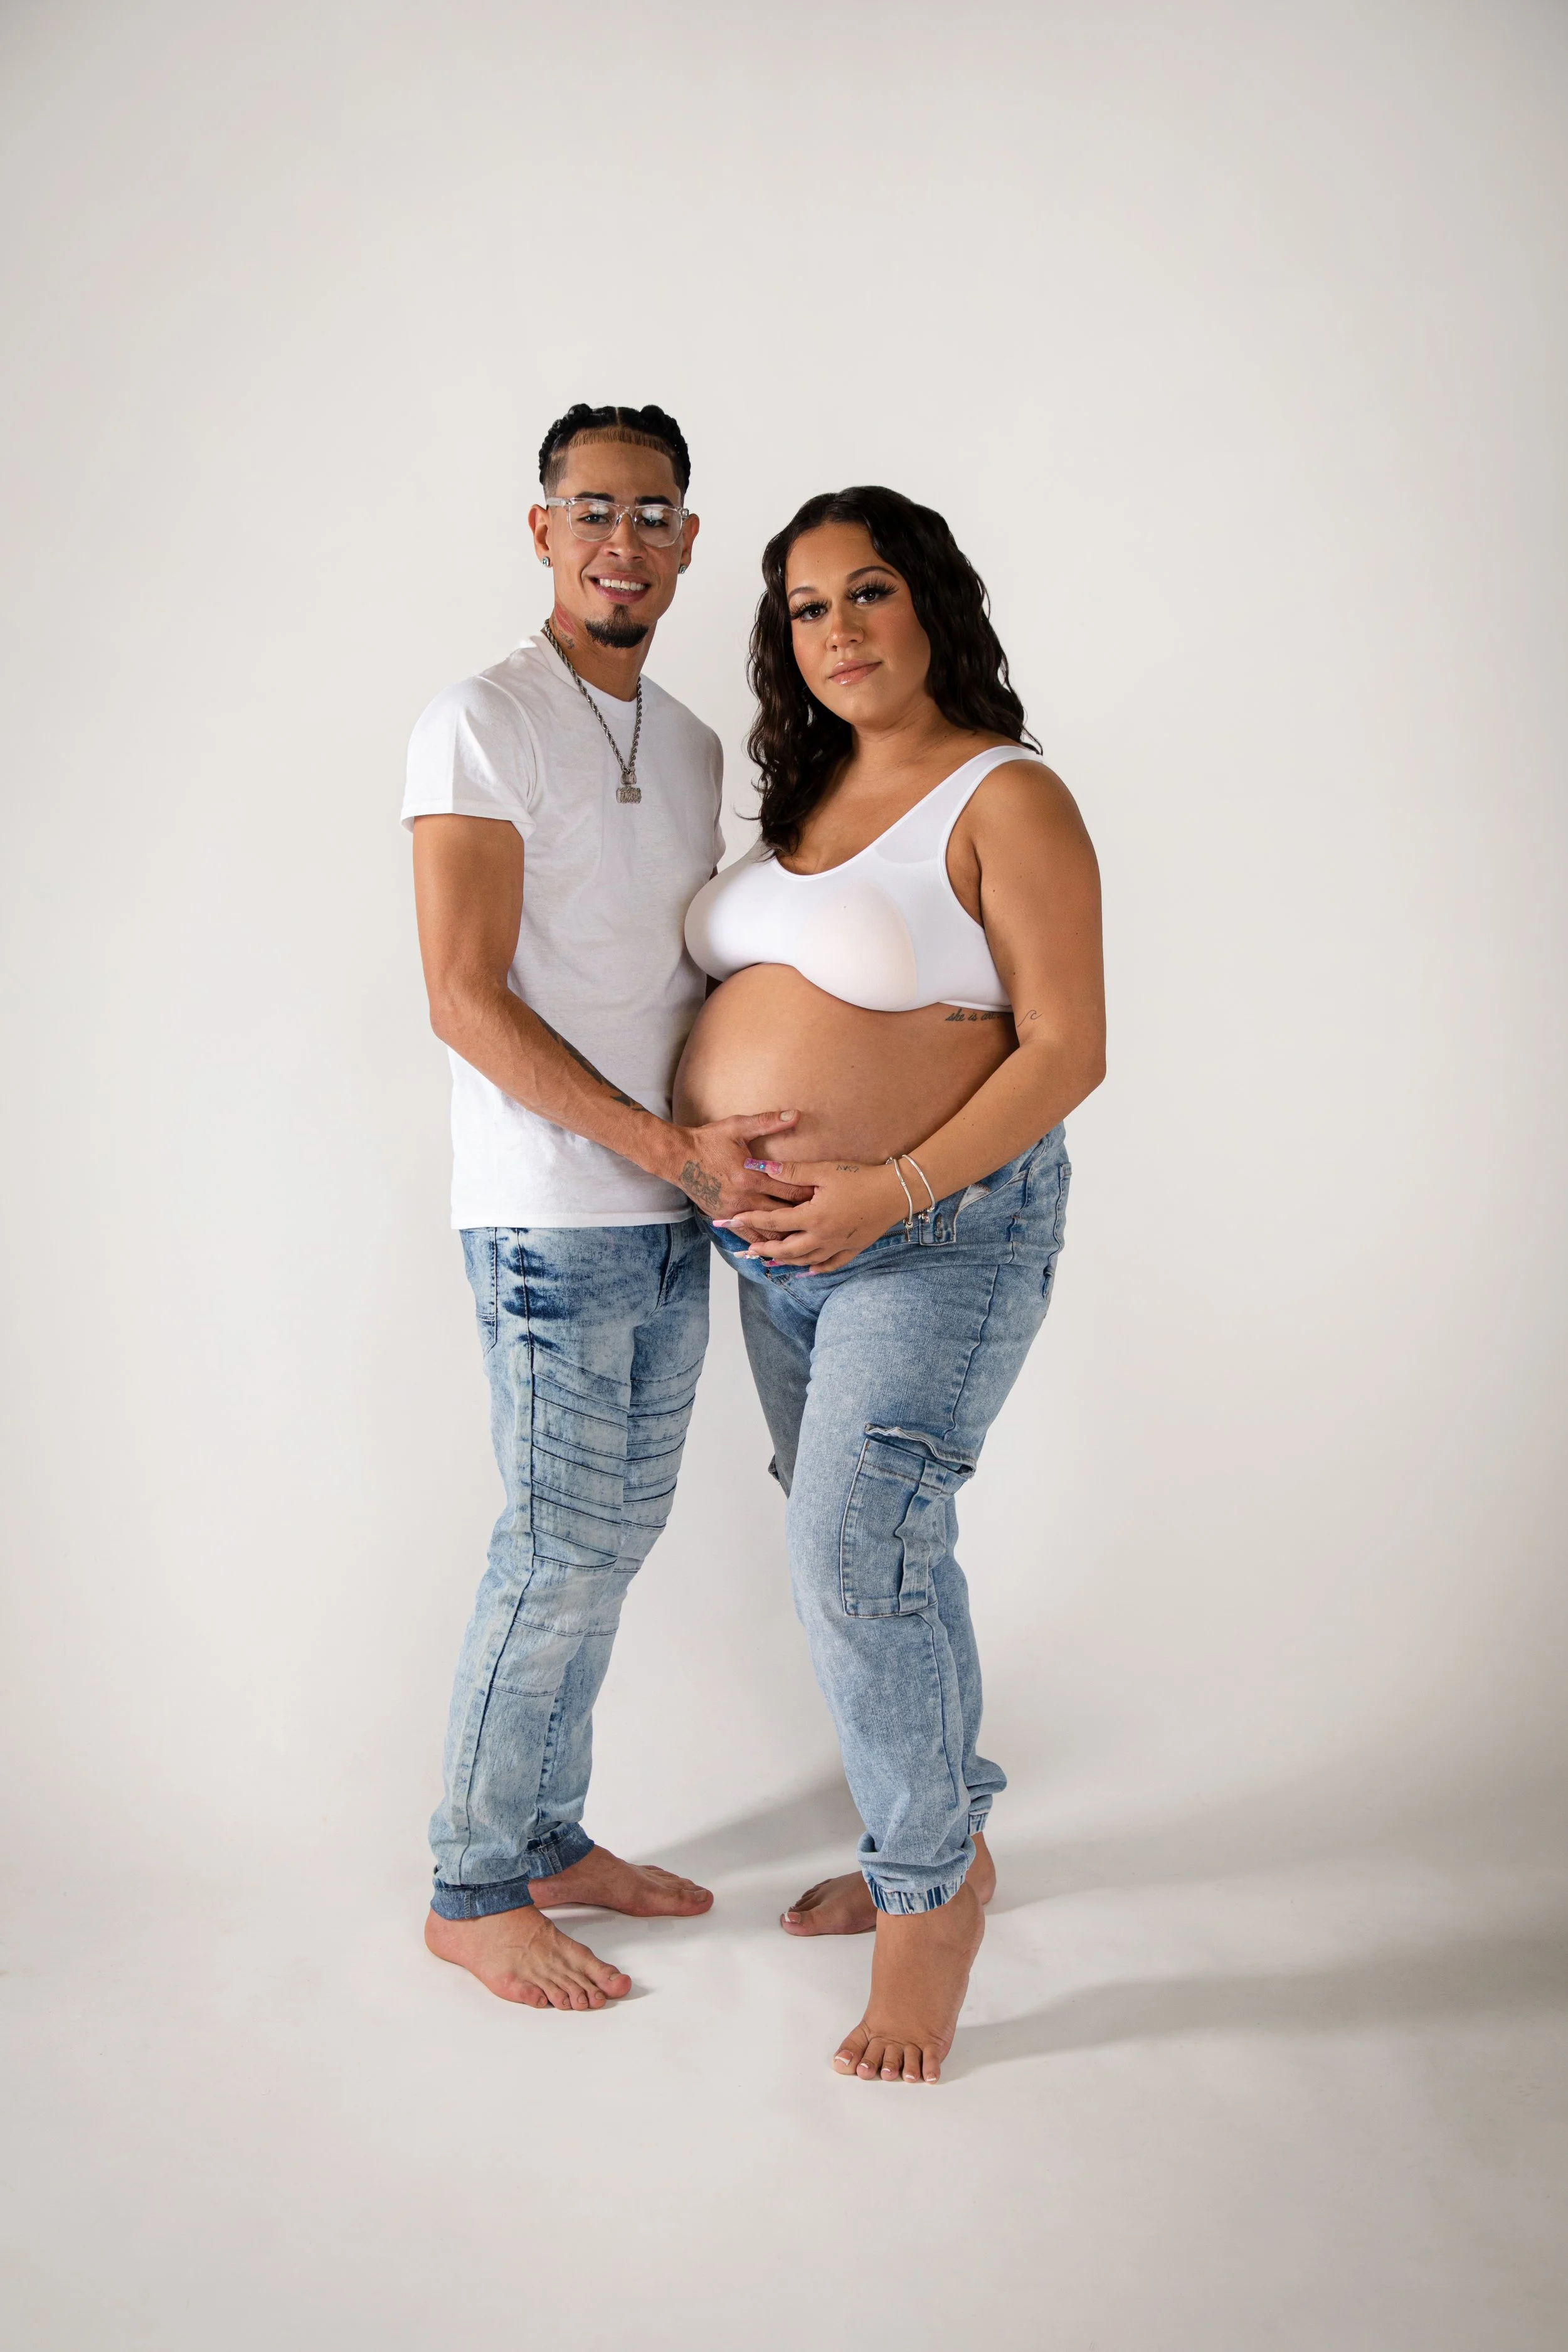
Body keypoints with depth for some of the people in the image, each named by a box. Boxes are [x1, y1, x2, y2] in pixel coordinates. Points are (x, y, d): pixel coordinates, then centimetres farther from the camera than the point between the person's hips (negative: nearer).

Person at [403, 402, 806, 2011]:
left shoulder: (691, 745, 14)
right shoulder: (481, 726, -9)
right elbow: (467, 998, -16)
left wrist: (734, 1146, 6)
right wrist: (670, 1148, -21)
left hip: (672, 1207, 8)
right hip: (550, 1211, -7)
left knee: (618, 1533, 13)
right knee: (561, 1546, -3)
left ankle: (548, 1837, 29)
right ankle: (471, 1892, 14)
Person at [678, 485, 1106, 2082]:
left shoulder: (1007, 800, -13)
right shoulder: (807, 795, 9)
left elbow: (1067, 1049, -17)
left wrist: (892, 1192, -24)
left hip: (942, 1233, -8)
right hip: (780, 1237, 8)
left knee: (856, 1555, -13)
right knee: (873, 1547, 15)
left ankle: (929, 1899, 9)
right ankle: (942, 1845, 33)